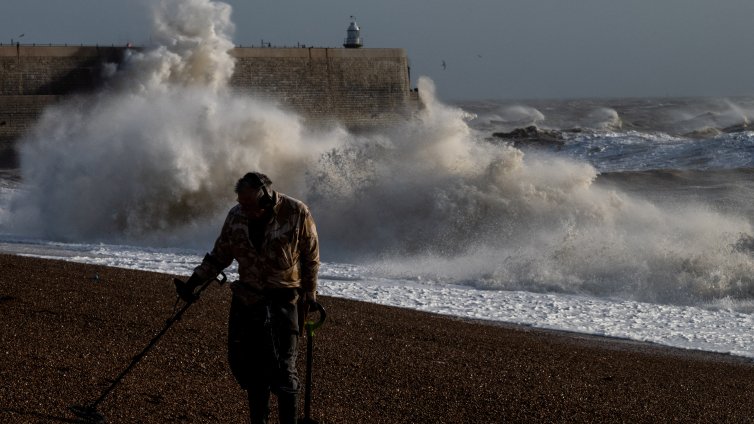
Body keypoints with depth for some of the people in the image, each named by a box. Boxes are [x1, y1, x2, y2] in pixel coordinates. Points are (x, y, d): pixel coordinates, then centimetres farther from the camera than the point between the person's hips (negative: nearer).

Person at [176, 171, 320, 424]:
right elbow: (219, 255, 11)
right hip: (246, 300, 4)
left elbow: (311, 258, -1)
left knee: (282, 370, -7)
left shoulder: (296, 213, -13)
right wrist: (194, 282, 7)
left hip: (282, 301, -4)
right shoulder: (236, 215, -2)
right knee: (246, 367, 8)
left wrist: (309, 296, 1)